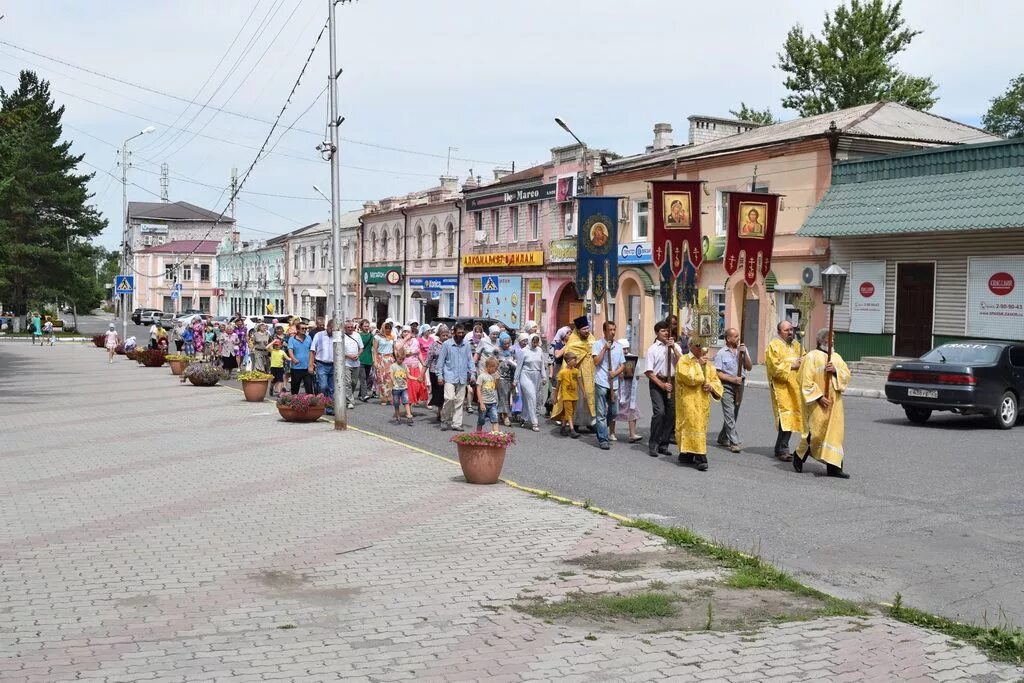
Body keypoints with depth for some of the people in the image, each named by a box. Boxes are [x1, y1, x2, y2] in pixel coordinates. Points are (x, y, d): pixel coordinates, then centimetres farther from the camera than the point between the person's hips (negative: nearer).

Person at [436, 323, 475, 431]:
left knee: (459, 401, 4)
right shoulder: (447, 344, -2)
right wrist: (440, 375, -2)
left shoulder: (467, 345, 7)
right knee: (450, 398, -15)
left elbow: (470, 360, 13)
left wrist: (472, 373, 3)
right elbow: (441, 360, 1)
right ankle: (445, 420, 3)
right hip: (450, 376, -4)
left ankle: (456, 423, 11)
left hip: (462, 378, 4)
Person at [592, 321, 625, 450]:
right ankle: (603, 439, 0)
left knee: (613, 412, 12)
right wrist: (604, 348, -14)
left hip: (614, 383, 5)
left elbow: (623, 365, 12)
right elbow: (596, 362, -13)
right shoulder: (598, 344, -2)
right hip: (601, 383, -5)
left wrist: (616, 373, -6)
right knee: (602, 412, -3)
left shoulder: (618, 346, 10)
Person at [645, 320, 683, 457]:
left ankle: (663, 444, 16)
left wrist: (673, 348, -9)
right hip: (657, 383, -4)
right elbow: (649, 372, -4)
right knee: (659, 412, -16)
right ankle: (652, 445, -5)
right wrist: (662, 384, -10)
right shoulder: (653, 349, 0)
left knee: (671, 414, 3)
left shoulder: (675, 347, 12)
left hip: (672, 382, 4)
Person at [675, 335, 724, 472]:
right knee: (693, 426, -13)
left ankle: (686, 454, 19)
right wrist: (698, 364, -14)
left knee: (701, 425, 8)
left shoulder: (707, 363, 15)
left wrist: (711, 386, -6)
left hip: (703, 401, 7)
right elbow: (688, 378, -18)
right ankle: (700, 458, -18)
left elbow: (716, 380, 15)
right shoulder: (684, 361, -3)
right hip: (688, 400, -6)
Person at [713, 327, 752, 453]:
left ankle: (723, 438, 28)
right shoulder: (721, 353, -5)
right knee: (730, 414, -10)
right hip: (726, 386, -5)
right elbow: (717, 373, -8)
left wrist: (744, 354, -9)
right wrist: (732, 379, -15)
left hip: (739, 385, 5)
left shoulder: (742, 350, 9)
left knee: (733, 414, 13)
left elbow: (749, 367, 4)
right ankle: (735, 443, -14)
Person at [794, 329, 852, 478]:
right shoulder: (811, 357, -5)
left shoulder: (837, 357, 15)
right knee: (816, 431, -7)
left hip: (834, 402, 6)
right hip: (817, 402, -6)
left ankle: (833, 467, 2)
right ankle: (799, 455, 17)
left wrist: (836, 370, -12)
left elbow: (847, 375, 7)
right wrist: (819, 397, -16)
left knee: (834, 432, 1)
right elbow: (806, 381, -11)